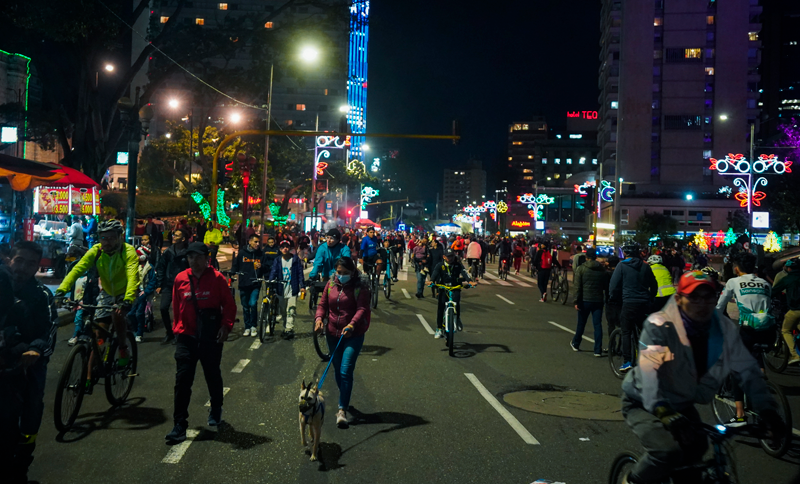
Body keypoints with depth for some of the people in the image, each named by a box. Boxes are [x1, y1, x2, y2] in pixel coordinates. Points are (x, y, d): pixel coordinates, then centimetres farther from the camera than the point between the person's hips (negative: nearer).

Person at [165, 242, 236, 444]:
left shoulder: (217, 278, -6)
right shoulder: (180, 279, 1)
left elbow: (229, 304, -2)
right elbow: (176, 306, 11)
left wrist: (226, 325, -11)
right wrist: (178, 327, 7)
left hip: (211, 337, -1)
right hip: (187, 336, 2)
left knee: (213, 375, 14)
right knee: (182, 379, -5)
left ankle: (216, 410, 39)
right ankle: (179, 424, -1)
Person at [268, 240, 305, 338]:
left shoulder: (296, 260, 2)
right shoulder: (277, 261, 9)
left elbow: (300, 273, 3)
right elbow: (273, 272, 2)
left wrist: (302, 286, -4)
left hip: (292, 290, -4)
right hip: (281, 290, 4)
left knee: (291, 311, -11)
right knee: (283, 311, 10)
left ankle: (289, 329, -13)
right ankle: (286, 328, 20)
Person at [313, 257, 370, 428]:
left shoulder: (360, 288, -9)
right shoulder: (331, 285, 6)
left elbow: (362, 309, -18)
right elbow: (322, 304, 9)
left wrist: (352, 325, -35)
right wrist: (319, 318, -12)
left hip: (353, 335, -5)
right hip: (333, 334, 5)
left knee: (346, 371, -14)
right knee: (338, 371, 15)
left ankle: (342, 410, -12)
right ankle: (345, 402, 36)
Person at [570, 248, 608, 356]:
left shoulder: (581, 268, -4)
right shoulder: (602, 270, 6)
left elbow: (577, 286, -9)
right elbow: (606, 287, 8)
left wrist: (576, 301, -7)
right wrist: (606, 300, 15)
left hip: (585, 300, -2)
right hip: (598, 301, 2)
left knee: (581, 323, 13)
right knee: (598, 325, 2)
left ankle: (575, 344, 29)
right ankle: (598, 350, -1)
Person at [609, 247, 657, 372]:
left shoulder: (622, 266, -3)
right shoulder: (645, 267, 9)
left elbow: (614, 285, -4)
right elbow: (654, 285, 13)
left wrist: (614, 297, 13)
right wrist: (650, 299, 25)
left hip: (629, 302, -4)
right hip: (644, 303, 4)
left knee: (626, 332, 2)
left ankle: (627, 361, -6)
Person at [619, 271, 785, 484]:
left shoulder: (725, 329, -10)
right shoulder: (660, 325, -27)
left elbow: (747, 370, -4)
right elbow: (650, 372, -36)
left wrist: (767, 410, -13)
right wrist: (665, 414, -47)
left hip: (680, 403, 6)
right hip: (643, 403, -6)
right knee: (668, 451, -27)